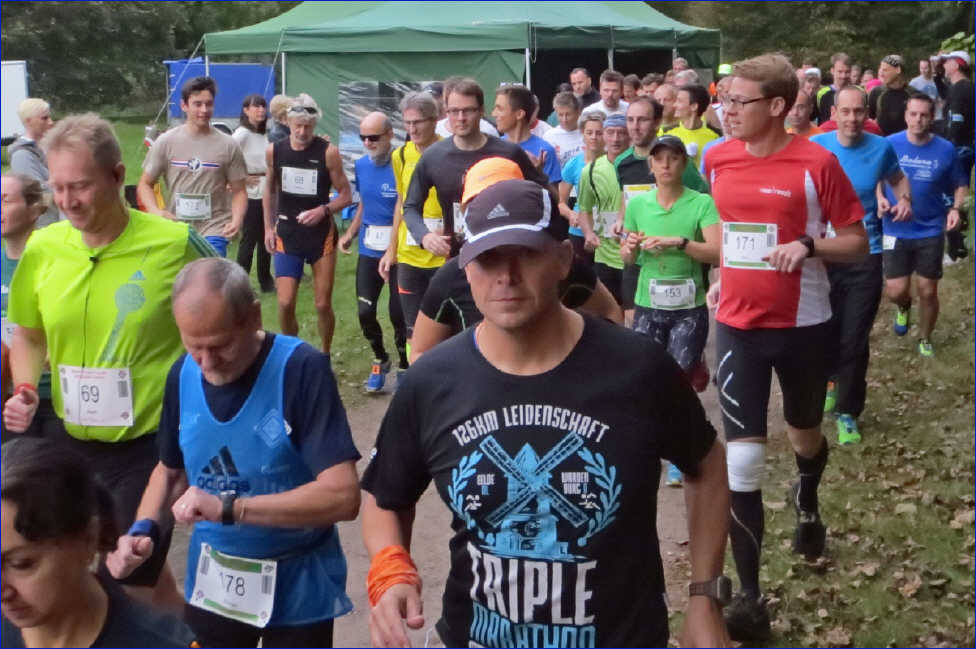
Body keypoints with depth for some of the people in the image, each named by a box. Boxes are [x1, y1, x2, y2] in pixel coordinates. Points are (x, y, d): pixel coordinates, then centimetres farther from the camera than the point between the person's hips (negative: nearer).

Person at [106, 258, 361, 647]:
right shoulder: (183, 375, -5)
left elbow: (342, 496, -27)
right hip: (212, 581, 5)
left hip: (297, 584, -4)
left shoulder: (301, 369, -22)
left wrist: (228, 508, -31)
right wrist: (144, 529, -9)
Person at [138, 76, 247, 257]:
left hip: (214, 231, -2)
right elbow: (145, 184, 7)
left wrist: (237, 219, -15)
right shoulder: (165, 142, 2)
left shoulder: (228, 146, -1)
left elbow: (239, 191, 4)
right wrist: (155, 211, -13)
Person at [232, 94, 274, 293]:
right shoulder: (242, 134, -11)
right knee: (249, 239, -3)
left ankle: (265, 280, 23)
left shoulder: (264, 134, 12)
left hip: (266, 192, 7)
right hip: (250, 193, -7)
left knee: (265, 237, 13)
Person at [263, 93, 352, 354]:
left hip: (321, 234, -2)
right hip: (287, 234, 2)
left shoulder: (328, 152, -10)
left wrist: (323, 210, -22)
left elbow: (346, 195, -5)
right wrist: (268, 227, 9)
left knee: (323, 304, 5)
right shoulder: (274, 151, 0)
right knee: (285, 303, -6)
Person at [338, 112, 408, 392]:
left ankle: (405, 367, 23)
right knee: (365, 311, 5)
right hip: (368, 251, 5)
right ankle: (380, 360, 30)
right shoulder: (361, 165, 6)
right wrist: (350, 234, 7)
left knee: (398, 313, 0)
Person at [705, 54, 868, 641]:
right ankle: (750, 596, 3)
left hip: (803, 325, -2)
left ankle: (807, 503, 59)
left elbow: (858, 243, -8)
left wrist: (808, 245, -25)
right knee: (742, 459, -6)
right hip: (739, 326, 2)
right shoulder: (718, 159, 0)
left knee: (805, 433, 22)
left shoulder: (816, 163, -13)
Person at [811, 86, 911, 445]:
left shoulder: (881, 147, -4)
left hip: (865, 256, 0)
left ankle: (847, 412, 17)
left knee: (855, 340, 0)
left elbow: (898, 177, 15)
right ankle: (832, 381, 44)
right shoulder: (814, 147, -7)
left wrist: (904, 199, -7)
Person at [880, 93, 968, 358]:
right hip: (896, 230, 0)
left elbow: (961, 184, 5)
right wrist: (880, 197, -15)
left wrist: (956, 208, -13)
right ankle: (904, 307, 33)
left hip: (931, 231, 0)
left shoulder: (946, 149, -6)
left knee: (928, 291, 7)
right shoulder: (889, 144, -8)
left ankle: (925, 340, 31)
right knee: (896, 291, -5)